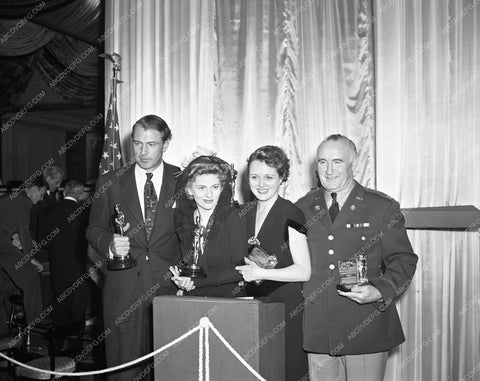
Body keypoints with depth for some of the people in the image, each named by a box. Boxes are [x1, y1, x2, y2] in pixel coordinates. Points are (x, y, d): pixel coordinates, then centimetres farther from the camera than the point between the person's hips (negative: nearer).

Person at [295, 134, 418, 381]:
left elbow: (403, 261, 0)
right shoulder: (302, 208, 10)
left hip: (365, 331, -2)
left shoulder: (382, 208, 0)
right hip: (316, 330, 3)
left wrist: (380, 292, -15)